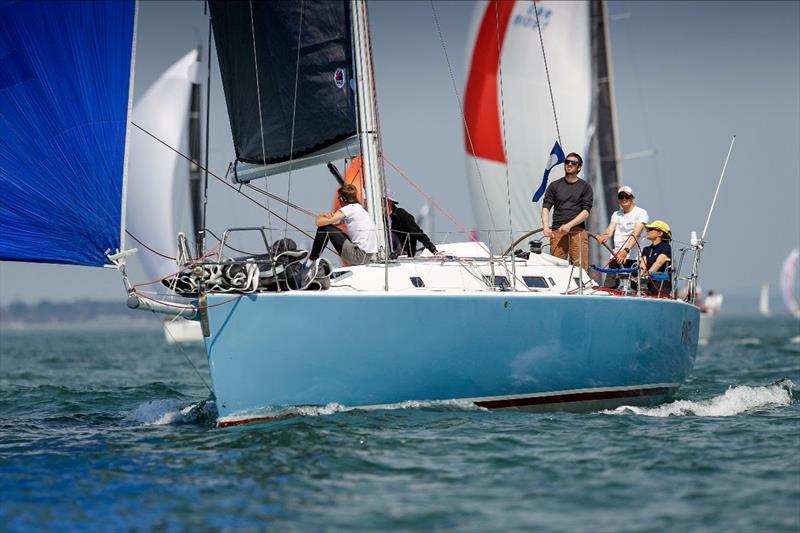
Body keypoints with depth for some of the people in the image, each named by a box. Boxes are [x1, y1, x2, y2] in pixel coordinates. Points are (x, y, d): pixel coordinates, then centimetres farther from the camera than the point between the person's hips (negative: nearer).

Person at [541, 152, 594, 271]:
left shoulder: (585, 187, 11)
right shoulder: (554, 186, 16)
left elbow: (586, 212, 2)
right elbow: (546, 208, 7)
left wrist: (569, 225, -12)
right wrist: (546, 227, -11)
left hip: (578, 231, -1)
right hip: (557, 231, 1)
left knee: (580, 266, -10)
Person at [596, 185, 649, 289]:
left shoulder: (641, 213, 1)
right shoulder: (616, 214, 20)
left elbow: (636, 234, -14)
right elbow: (610, 229, 3)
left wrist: (626, 250, -31)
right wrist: (604, 236, -23)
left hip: (632, 257, -5)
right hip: (616, 256, 5)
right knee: (608, 287, -7)